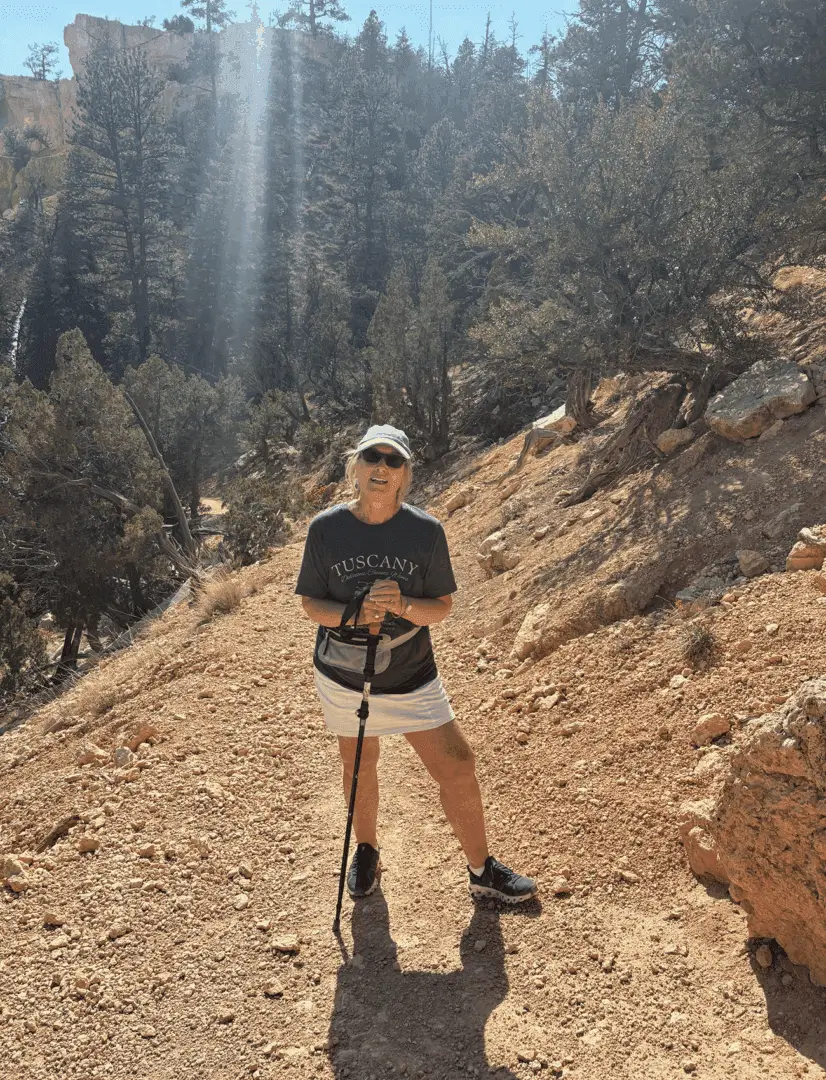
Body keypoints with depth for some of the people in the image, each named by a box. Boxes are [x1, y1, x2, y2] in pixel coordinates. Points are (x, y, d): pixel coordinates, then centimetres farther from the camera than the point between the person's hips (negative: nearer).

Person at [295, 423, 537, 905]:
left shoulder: (426, 530, -12)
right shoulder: (325, 528, -10)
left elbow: (442, 606, -6)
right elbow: (311, 603, -5)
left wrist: (403, 606, -28)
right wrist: (355, 614, -25)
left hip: (411, 676, 0)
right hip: (342, 675, 1)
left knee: (458, 766, -1)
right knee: (359, 767, 18)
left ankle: (481, 869, 23)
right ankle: (367, 850, 47)